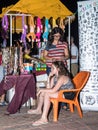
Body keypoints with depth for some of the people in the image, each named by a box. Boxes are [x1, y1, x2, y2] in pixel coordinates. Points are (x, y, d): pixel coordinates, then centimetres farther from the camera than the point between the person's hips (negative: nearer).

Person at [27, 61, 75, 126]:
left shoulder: (62, 78, -25)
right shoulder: (54, 77, 4)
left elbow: (53, 90, -31)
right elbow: (49, 87, 1)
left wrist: (42, 90, -21)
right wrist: (49, 77, -8)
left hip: (68, 94, -10)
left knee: (47, 94, -26)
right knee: (42, 92, 4)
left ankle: (44, 118, -28)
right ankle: (39, 110, 23)